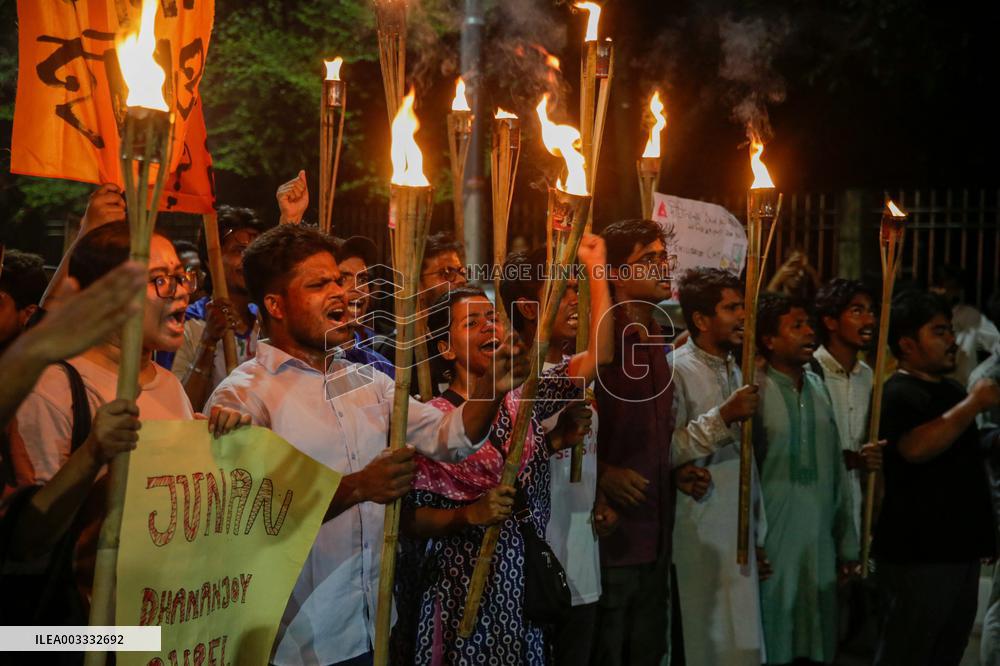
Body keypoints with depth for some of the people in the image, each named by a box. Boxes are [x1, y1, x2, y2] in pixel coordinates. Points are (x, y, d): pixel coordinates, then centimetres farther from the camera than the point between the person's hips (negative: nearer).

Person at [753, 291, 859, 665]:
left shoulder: (818, 388, 9)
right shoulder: (755, 392, -10)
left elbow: (836, 471, 13)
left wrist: (846, 545, 14)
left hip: (820, 547, 6)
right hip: (772, 546, -6)